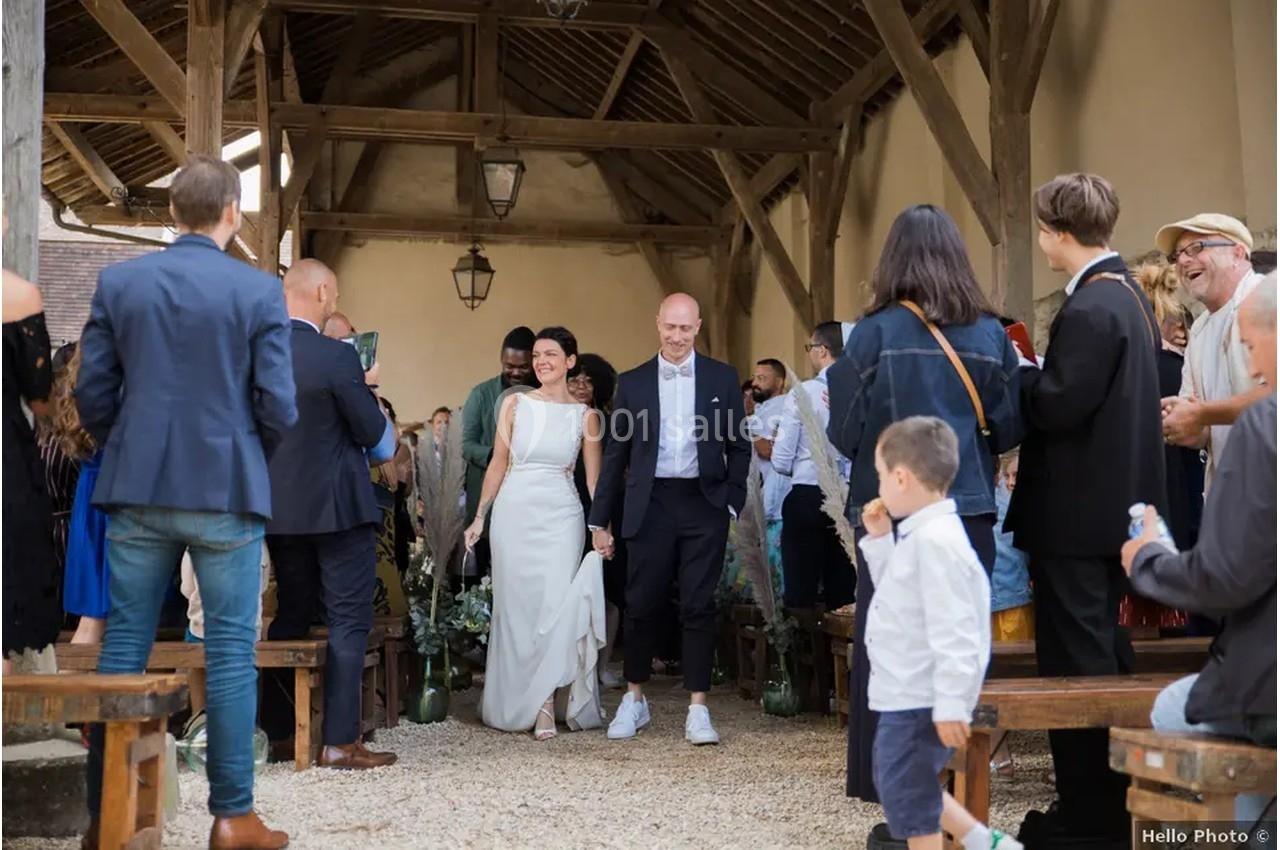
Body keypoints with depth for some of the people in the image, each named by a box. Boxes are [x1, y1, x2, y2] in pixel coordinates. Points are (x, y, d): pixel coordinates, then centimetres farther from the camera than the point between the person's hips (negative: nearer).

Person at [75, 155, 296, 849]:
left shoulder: (117, 282, 2)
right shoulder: (259, 291, -6)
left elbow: (92, 392, 1)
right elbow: (277, 406, -8)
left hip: (137, 490, 3)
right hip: (228, 491, -2)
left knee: (123, 646, 9)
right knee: (231, 653, 4)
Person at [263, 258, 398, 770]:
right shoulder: (337, 358, -17)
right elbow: (373, 433, -13)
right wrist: (365, 387, 6)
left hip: (279, 510, 6)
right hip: (337, 508, -6)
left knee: (289, 618, 17)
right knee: (348, 622, 1)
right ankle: (339, 741, 0)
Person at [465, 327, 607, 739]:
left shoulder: (585, 416, 5)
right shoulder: (515, 404, 5)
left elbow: (594, 480, 7)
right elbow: (498, 463, 9)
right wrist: (479, 517, 7)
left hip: (561, 517, -1)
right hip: (514, 513, 1)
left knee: (556, 605, -7)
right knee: (518, 607, 4)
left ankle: (544, 703, 0)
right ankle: (520, 702, 14)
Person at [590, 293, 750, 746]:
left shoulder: (722, 378, 5)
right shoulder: (633, 382, 6)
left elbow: (739, 446, 8)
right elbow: (616, 454, 8)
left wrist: (732, 503, -1)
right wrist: (600, 520, 6)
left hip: (704, 504, 0)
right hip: (651, 505, 1)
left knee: (699, 607, 2)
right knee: (642, 605, 6)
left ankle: (698, 710, 9)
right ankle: (634, 700, 23)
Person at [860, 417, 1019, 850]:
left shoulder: (936, 541, -24)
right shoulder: (920, 534, 9)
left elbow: (953, 631, -27)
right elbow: (898, 590, 24)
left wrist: (951, 705, -26)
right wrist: (878, 541, 12)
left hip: (920, 701, -11)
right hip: (905, 696, 11)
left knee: (907, 798, 1)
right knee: (900, 784, 23)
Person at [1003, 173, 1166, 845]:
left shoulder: (1087, 309, -20)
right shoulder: (1130, 295, 12)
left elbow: (1056, 407, -24)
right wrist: (1039, 374, 10)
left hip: (1076, 511, -10)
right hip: (1117, 501, 10)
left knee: (1074, 661, -3)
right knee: (1105, 651, 18)